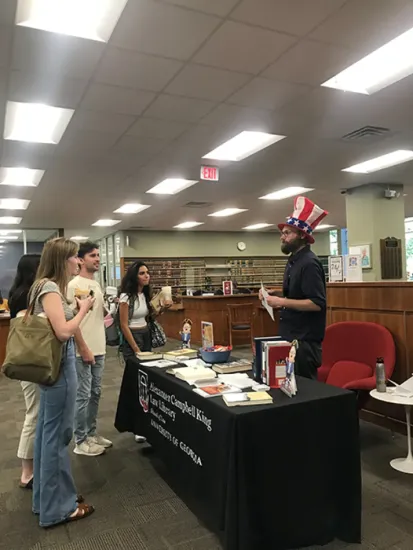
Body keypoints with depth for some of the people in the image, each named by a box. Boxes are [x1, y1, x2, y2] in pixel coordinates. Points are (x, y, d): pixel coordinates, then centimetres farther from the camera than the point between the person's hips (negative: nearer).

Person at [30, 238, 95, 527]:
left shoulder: (49, 286, 12)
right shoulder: (50, 288, -18)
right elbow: (64, 332, -25)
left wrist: (80, 309, 8)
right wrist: (83, 309, -11)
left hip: (54, 364, 10)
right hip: (59, 366, -10)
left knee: (47, 431, 18)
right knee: (58, 434, 1)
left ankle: (46, 497, 33)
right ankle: (57, 507, 15)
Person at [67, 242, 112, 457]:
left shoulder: (96, 284, 12)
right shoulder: (74, 285, -14)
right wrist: (84, 349, -19)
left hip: (99, 349, 9)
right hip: (83, 351, -8)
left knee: (95, 393, 16)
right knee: (83, 396, 1)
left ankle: (91, 433, 30)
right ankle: (81, 441, 14)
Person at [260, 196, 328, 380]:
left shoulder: (309, 263, -18)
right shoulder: (293, 261, 13)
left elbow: (317, 304, -24)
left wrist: (282, 302, -24)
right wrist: (275, 296, 5)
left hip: (305, 339, -10)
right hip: (291, 336, 10)